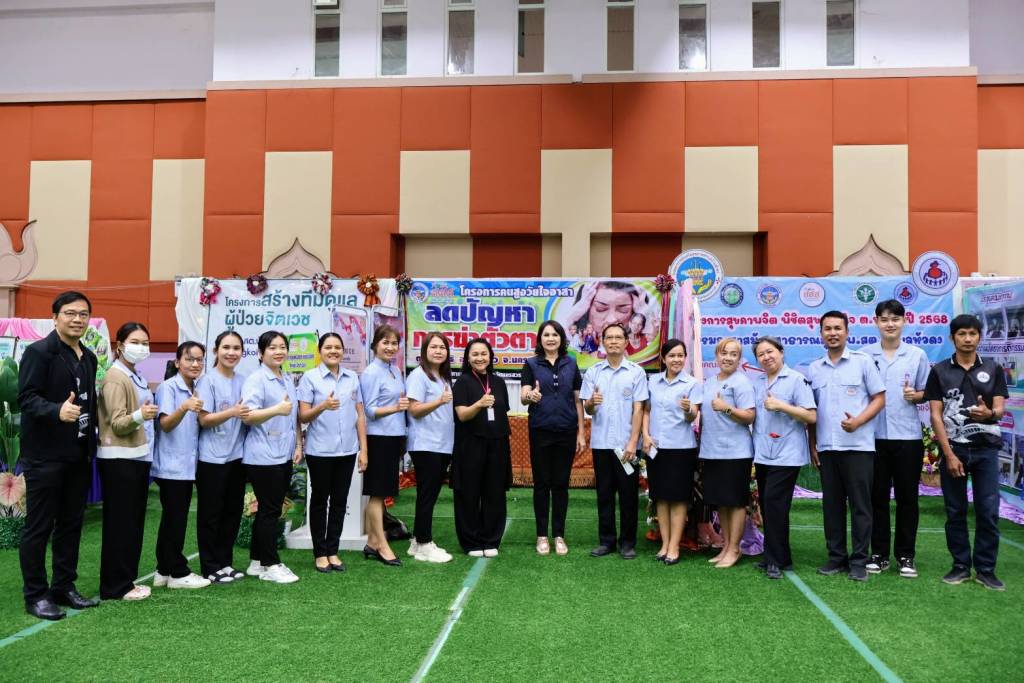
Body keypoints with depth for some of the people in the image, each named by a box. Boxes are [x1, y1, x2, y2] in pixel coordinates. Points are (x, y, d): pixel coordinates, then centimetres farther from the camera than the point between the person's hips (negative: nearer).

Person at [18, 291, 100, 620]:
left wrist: (91, 442, 15)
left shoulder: (88, 357, 14)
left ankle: (64, 587, 23)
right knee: (39, 527, 2)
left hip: (78, 455, 8)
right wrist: (58, 411, -35)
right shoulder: (38, 352, -9)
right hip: (45, 455, -7)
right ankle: (35, 595, 11)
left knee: (71, 524, 13)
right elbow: (26, 397, -18)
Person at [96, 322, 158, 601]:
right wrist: (139, 415, -35)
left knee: (134, 521, 12)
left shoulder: (136, 377, 13)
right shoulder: (115, 377, -13)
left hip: (138, 456, 9)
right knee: (119, 523, -3)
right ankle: (115, 586, 5)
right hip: (119, 459, -9)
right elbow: (117, 424, -20)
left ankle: (127, 579, 20)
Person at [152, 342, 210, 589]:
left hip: (187, 465, 8)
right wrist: (184, 408, -36)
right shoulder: (168, 387, -11)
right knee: (174, 520, -3)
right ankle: (178, 572, 5)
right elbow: (165, 424, -21)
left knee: (174, 520, 12)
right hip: (171, 465, -8)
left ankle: (165, 571, 20)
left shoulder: (198, 390, 11)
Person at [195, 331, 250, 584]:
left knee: (233, 511, 11)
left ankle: (225, 562, 23)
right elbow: (204, 419, -13)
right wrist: (232, 413, -26)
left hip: (237, 455, 6)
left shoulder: (243, 382, 9)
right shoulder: (207, 381, -8)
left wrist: (248, 414, -4)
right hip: (212, 457, -6)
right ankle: (210, 567, 13)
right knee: (211, 514, 4)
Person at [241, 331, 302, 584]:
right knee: (269, 511, -3)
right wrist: (277, 409, -32)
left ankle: (257, 562, 22)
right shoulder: (256, 380, -10)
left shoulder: (288, 380, 15)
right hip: (263, 457, -8)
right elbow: (248, 416, -20)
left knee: (269, 510, 13)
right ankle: (271, 565, 5)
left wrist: (298, 445, 15)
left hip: (284, 456, 8)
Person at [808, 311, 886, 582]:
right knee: (832, 504, 9)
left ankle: (859, 561, 8)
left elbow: (879, 398, -1)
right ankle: (836, 557, 18)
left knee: (860, 504, 0)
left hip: (858, 445, -4)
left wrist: (858, 421, -16)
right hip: (826, 447, 4)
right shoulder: (814, 369, 11)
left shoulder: (863, 361, 0)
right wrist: (812, 445, 8)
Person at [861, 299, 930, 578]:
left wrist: (916, 395, -14)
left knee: (907, 497, 6)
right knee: (877, 496, 7)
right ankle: (879, 554, 18)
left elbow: (926, 393, 8)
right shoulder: (864, 355, 2)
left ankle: (906, 555, 17)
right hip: (874, 435, 0)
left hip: (908, 436, 0)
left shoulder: (917, 355, 3)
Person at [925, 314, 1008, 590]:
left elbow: (1000, 409, -1)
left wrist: (989, 414, -27)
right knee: (955, 512, 6)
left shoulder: (993, 369, 6)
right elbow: (936, 415, -2)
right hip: (953, 449, -1)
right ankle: (961, 566, 17)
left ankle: (985, 569, 12)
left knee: (988, 512, 1)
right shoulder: (939, 371, 2)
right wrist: (949, 454, -9)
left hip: (986, 450, 1)